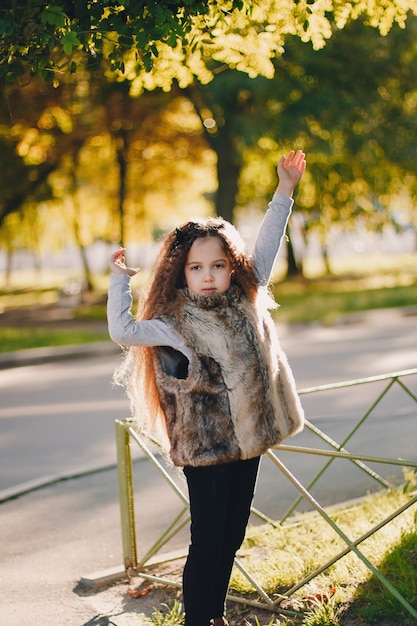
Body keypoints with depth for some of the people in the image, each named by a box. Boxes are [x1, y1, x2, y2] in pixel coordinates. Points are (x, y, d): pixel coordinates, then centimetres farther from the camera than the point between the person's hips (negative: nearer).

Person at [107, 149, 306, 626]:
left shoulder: (244, 302, 3)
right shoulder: (175, 324, -12)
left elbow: (266, 249, 11)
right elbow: (123, 331, -26)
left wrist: (285, 192, 12)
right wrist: (119, 281, -19)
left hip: (246, 440, 6)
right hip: (205, 448, -6)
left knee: (232, 537, 16)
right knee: (207, 543, 0)